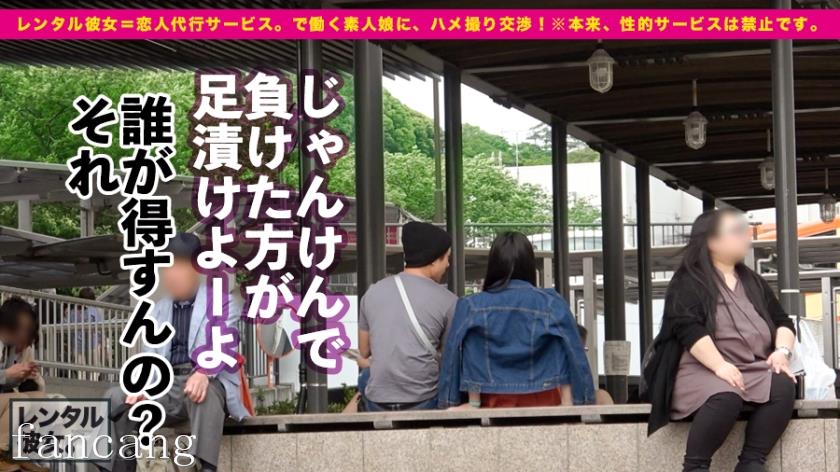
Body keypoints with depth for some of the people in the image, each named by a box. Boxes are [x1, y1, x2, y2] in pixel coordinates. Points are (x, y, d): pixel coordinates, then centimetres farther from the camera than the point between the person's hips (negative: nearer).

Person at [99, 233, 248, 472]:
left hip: (209, 382, -5)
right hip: (166, 385, 5)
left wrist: (204, 374, -35)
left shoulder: (222, 301, 5)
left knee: (204, 393, -41)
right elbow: (152, 355, 14)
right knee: (116, 398, -17)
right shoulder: (159, 308, 22)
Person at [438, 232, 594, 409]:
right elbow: (568, 359, -3)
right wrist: (567, 403, 0)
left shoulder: (471, 307, -3)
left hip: (494, 403, 0)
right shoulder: (551, 304, -2)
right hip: (543, 402, 0)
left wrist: (474, 404, -1)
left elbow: (469, 364, -5)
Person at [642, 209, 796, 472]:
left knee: (782, 386, -27)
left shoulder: (753, 283, 21)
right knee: (726, 396, -39)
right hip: (703, 370, -6)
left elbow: (782, 321, 19)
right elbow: (689, 329, -13)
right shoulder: (688, 283, 0)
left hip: (754, 369, 6)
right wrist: (720, 366, -26)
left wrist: (782, 350, -4)